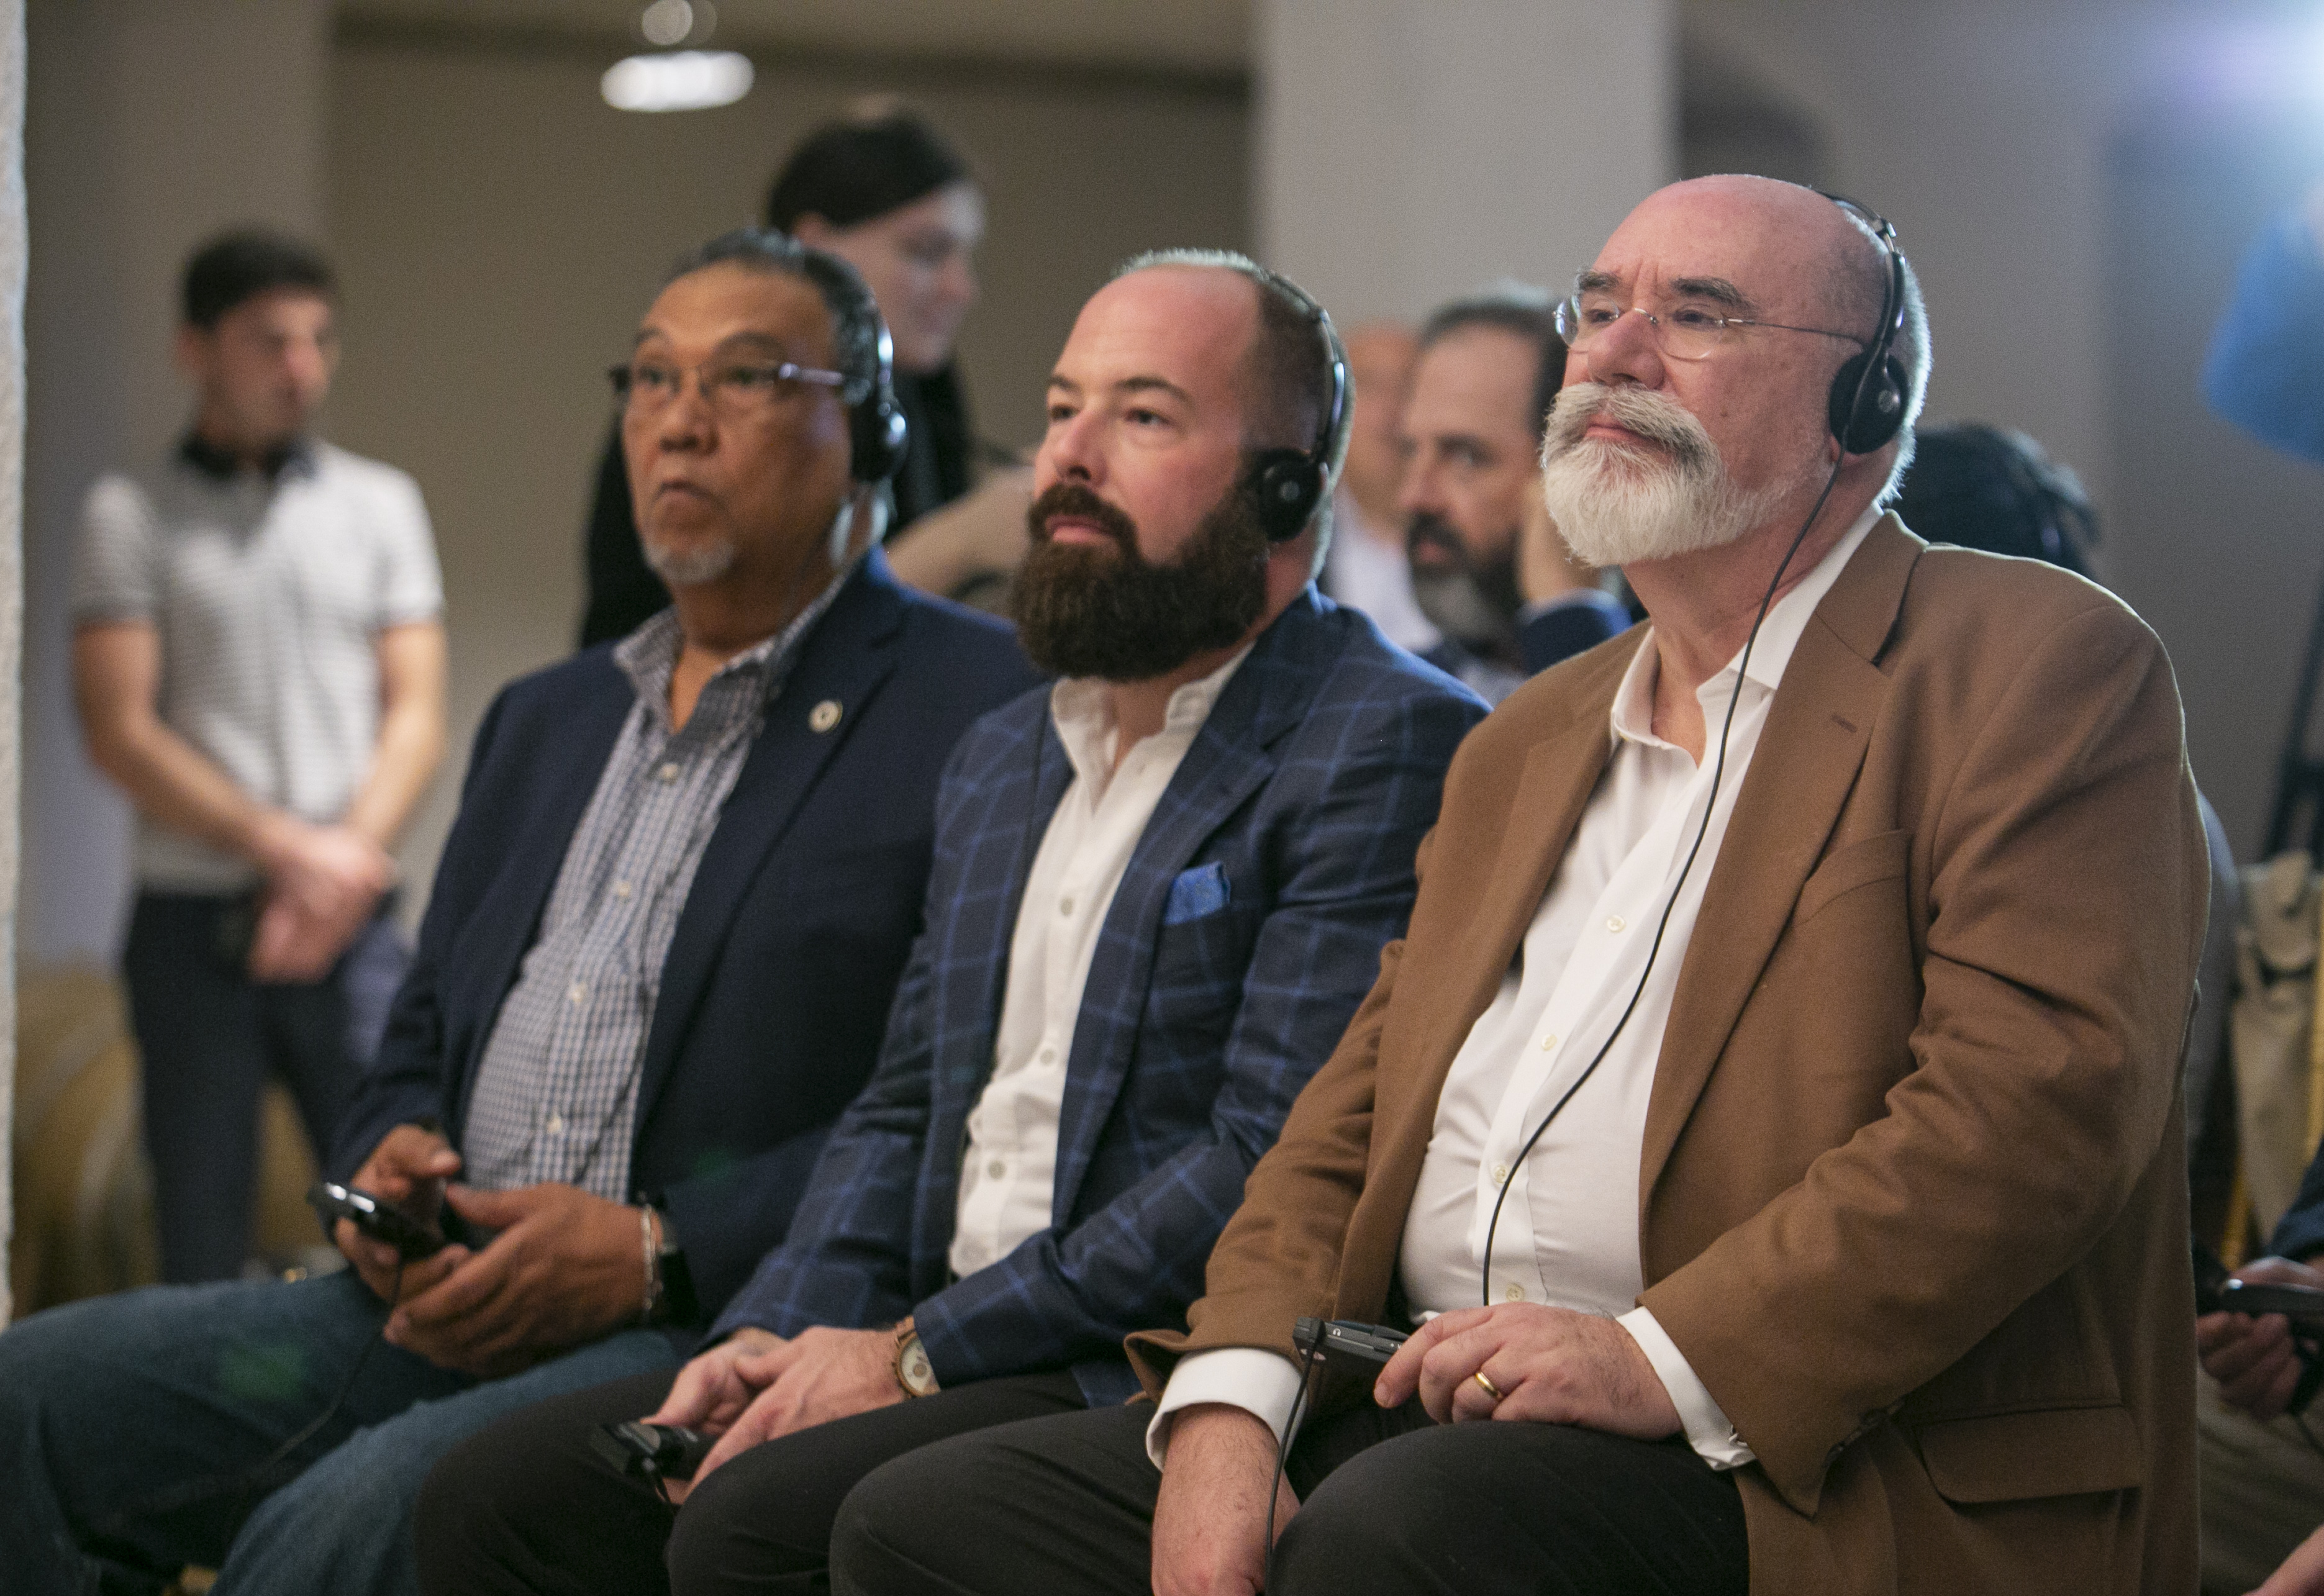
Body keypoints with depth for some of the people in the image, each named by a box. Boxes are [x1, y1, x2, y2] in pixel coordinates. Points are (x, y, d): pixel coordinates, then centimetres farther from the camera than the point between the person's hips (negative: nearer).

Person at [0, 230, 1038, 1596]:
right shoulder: (547, 720, 26)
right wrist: (387, 1168, 4)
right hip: (446, 1309, 7)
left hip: (714, 1335, -7)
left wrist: (659, 1255, -17)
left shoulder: (987, 711, -1)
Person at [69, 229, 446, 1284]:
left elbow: (416, 714, 7)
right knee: (200, 1237, 1)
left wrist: (348, 855, -10)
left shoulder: (380, 504, 13)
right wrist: (284, 846, -12)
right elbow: (118, 733, -3)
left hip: (349, 922, 1)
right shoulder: (129, 514, 5)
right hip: (193, 920, -1)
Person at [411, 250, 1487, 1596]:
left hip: (1156, 1382, -8)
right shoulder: (1000, 763, 22)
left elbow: (1273, 1166, -17)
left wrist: (917, 1353, -15)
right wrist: (776, 1334, 2)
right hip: (950, 1359, 8)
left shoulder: (1388, 749, -8)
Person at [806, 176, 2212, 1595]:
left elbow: (2044, 1091, -15)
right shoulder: (1529, 743, 25)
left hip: (1803, 1482, -7)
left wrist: (1671, 1362, -22)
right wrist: (1230, 1394, 0)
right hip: (1432, 1422, 7)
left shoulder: (2043, 670, -1)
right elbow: (1357, 1109, 20)